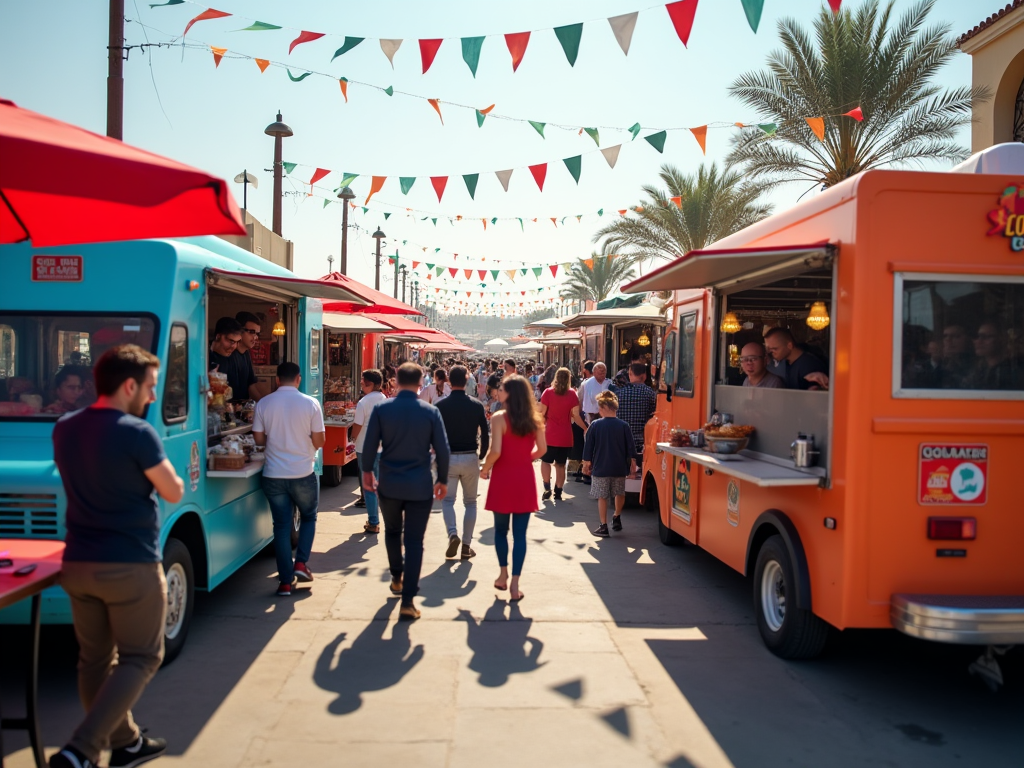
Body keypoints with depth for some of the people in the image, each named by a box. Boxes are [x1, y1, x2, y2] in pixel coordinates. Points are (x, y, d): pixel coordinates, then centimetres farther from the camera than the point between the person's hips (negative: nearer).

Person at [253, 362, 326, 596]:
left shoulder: (263, 404, -2)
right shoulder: (310, 403, -8)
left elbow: (259, 439, 1)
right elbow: (319, 441, -8)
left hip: (274, 475, 2)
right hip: (303, 474, -2)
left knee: (281, 526, 9)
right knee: (309, 518, 22)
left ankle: (286, 582, 10)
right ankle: (301, 563, 8)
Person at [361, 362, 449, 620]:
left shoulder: (381, 409, -5)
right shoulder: (431, 412, -6)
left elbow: (369, 445, -3)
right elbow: (442, 450, -4)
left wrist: (367, 472, 13)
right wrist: (443, 480, 9)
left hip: (389, 484, 1)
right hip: (420, 486, -1)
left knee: (392, 531, 25)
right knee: (415, 541, 2)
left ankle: (396, 579, 39)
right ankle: (408, 600, -2)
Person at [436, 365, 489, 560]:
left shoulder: (441, 405, -5)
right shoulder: (476, 405, -2)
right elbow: (485, 435, 0)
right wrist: (481, 455, 13)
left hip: (448, 458, -1)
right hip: (470, 458, 1)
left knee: (447, 499, 10)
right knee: (470, 502, 12)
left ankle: (453, 534, -14)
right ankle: (467, 545, 12)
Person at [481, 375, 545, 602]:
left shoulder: (499, 418, -12)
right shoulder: (534, 419, 2)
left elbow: (496, 451, -18)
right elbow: (542, 449, 7)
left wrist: (485, 469, -1)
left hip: (503, 478, -3)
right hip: (525, 479, 3)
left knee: (501, 529, 16)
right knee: (520, 533, 5)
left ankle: (503, 576, 23)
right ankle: (515, 584, 4)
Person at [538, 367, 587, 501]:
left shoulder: (548, 392, -7)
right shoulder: (572, 394, -6)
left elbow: (542, 413, -7)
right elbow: (575, 416, -8)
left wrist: (542, 425, 11)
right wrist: (586, 428, 6)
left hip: (550, 434, -1)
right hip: (566, 436, 1)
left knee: (546, 461, 15)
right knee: (561, 464, 11)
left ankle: (547, 488, 2)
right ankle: (558, 492, 11)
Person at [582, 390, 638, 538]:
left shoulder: (595, 425, -7)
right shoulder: (624, 426, -3)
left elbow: (588, 447, -2)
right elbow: (631, 448, 0)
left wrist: (586, 463, 9)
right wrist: (633, 463, 12)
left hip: (600, 469, -2)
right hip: (619, 469, 2)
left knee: (602, 497, 5)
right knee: (619, 494, 23)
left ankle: (603, 526, 4)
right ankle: (617, 517, 30)